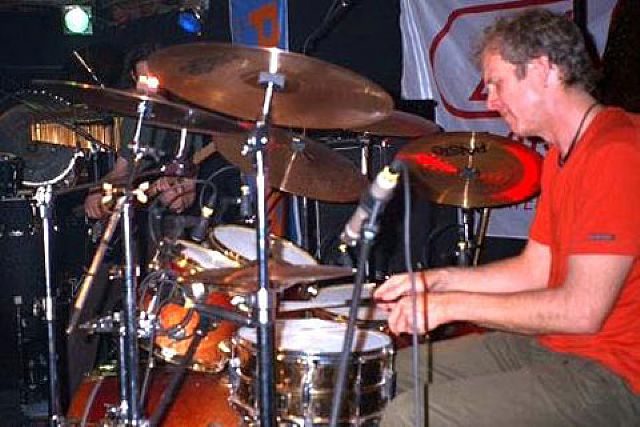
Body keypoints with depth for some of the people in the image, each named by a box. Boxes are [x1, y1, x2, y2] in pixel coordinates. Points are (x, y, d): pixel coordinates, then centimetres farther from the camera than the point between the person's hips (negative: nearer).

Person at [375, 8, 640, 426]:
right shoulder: (560, 156, 13)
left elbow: (581, 310, -26)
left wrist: (452, 305, -19)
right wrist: (438, 280, 2)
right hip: (552, 343, 10)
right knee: (401, 371, 14)